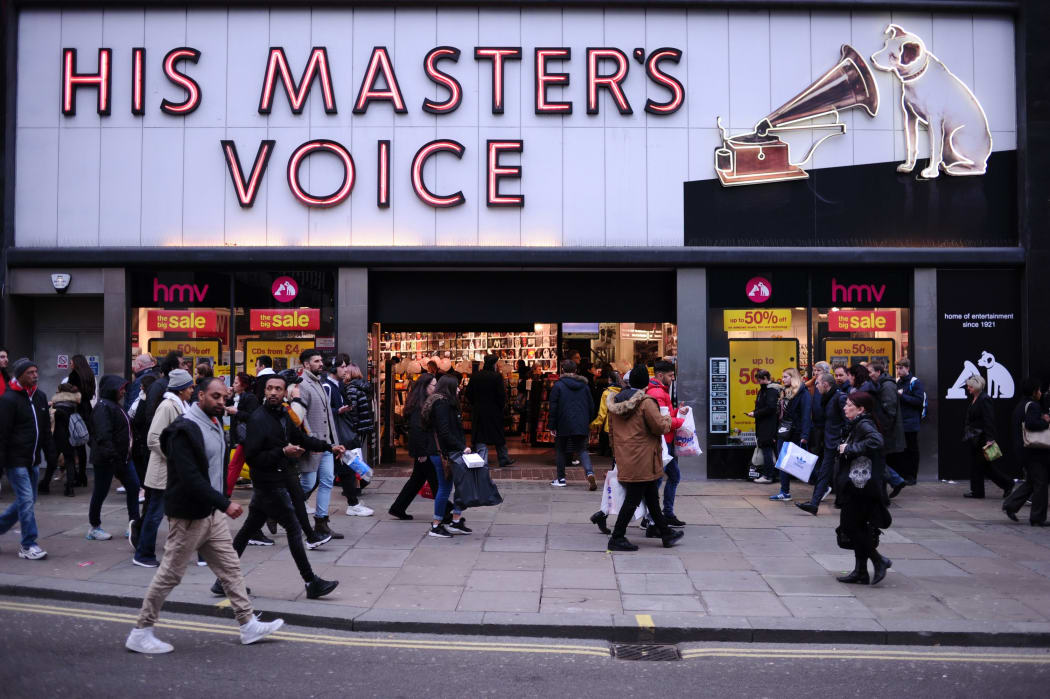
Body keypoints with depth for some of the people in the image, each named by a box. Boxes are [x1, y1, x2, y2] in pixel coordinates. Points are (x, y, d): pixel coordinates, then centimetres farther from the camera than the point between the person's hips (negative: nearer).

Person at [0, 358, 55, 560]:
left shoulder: (40, 396, 10)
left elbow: (45, 429, 17)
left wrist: (50, 454, 13)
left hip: (32, 460, 8)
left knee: (27, 499, 13)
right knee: (26, 499, -8)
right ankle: (28, 545, 0)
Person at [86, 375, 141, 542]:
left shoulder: (116, 406, 16)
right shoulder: (102, 407, -16)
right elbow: (103, 435, -25)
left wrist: (126, 454, 21)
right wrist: (112, 456, -29)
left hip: (121, 457, 10)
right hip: (105, 460, -10)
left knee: (133, 486, 5)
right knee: (100, 492, 3)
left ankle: (134, 522, 10)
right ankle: (94, 528, 16)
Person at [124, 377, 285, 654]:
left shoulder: (215, 423, 10)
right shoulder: (185, 429, -20)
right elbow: (190, 478, -27)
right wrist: (225, 504, -28)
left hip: (212, 512, 9)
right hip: (189, 515, -9)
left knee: (231, 567, 10)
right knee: (170, 574, 1)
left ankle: (248, 625, 17)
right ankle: (140, 633, 16)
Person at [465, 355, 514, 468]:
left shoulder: (475, 376, 1)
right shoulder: (497, 377, -14)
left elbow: (468, 394, 6)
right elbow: (501, 396, -15)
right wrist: (502, 407, 2)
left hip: (478, 412, 3)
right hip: (494, 412, -3)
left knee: (480, 439, 5)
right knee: (499, 437, 12)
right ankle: (504, 459, 25)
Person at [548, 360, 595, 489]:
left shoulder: (558, 385, -5)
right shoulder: (584, 385, 8)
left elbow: (553, 407, -7)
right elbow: (590, 405, 11)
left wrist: (552, 425, -2)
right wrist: (588, 422, 19)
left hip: (563, 425, -3)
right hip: (581, 425, 3)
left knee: (560, 450, 11)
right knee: (582, 450, 8)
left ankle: (561, 479, 16)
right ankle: (589, 472, -16)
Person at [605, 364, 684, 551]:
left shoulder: (616, 402, 9)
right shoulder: (646, 402, -15)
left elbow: (611, 431, 17)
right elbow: (661, 427, -13)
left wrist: (617, 452, 26)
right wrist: (668, 419, 8)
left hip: (624, 458, 8)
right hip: (642, 461, -8)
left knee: (651, 496, 19)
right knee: (633, 498, -1)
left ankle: (665, 531, 31)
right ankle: (617, 537, 3)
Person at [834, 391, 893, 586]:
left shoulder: (864, 424, -14)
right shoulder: (856, 425, 15)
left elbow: (876, 441, -34)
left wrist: (849, 449, -26)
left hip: (861, 487, -10)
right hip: (856, 487, 10)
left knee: (850, 526, -5)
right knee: (858, 527, 12)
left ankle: (879, 560, 4)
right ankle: (861, 572, 18)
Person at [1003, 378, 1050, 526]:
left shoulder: (1020, 406, 15)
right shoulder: (1033, 406, -16)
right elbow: (1031, 424, -31)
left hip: (1021, 449, 10)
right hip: (1033, 452, -10)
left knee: (1030, 482, 18)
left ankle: (1010, 505, 12)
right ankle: (1037, 518, 3)